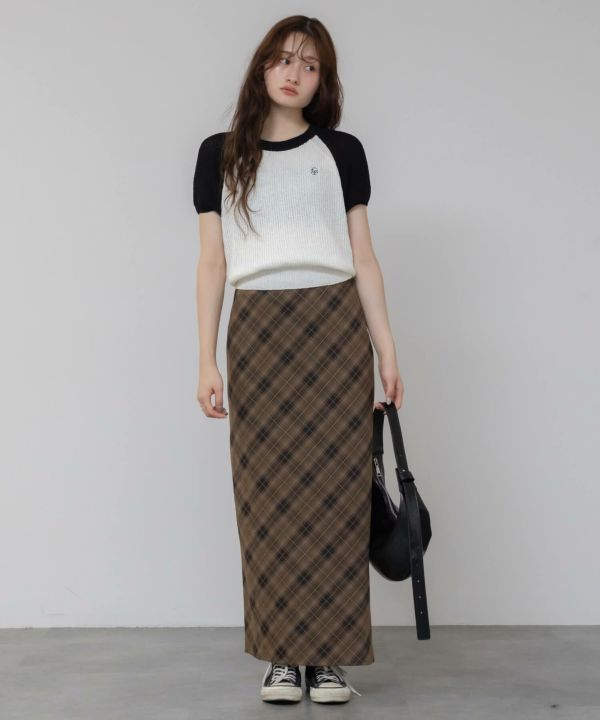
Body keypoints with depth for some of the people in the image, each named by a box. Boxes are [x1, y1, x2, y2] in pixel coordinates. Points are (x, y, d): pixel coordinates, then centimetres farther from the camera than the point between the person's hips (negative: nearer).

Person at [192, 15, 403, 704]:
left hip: (336, 327, 0)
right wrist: (206, 360, -1)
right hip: (257, 331, 0)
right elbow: (212, 262, 6)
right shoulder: (220, 154, 10)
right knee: (268, 499, -1)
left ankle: (329, 657, 7)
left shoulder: (342, 151, 11)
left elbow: (363, 257, 9)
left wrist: (386, 350, 3)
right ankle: (282, 656, 10)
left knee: (335, 493, -2)